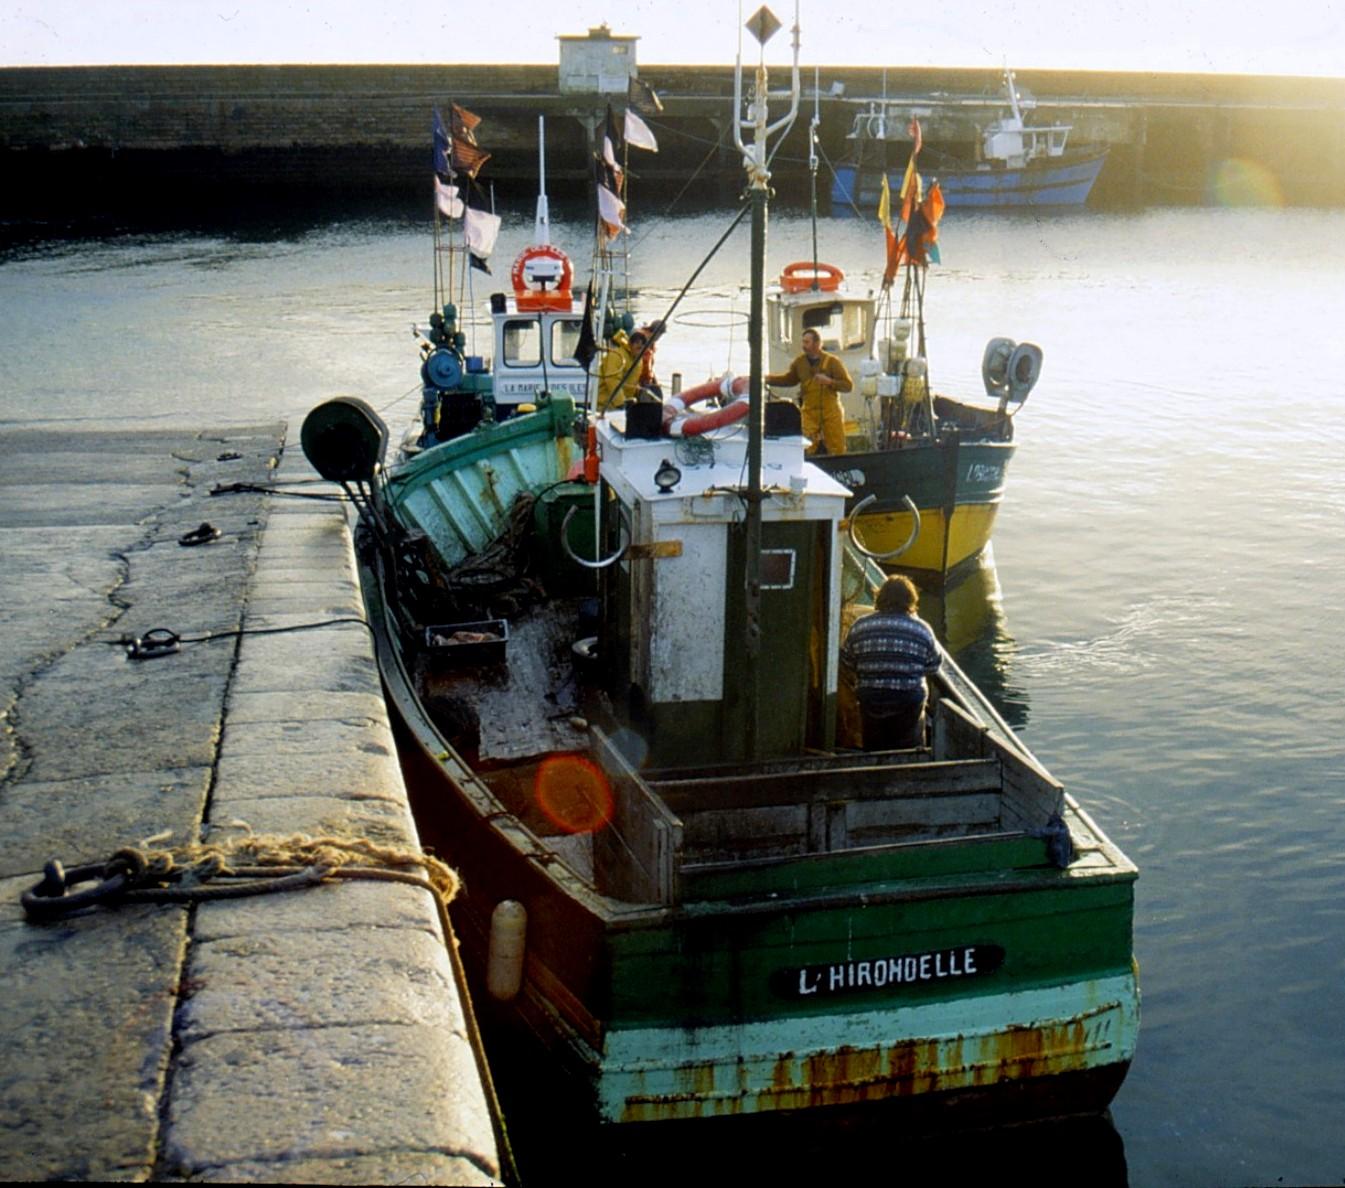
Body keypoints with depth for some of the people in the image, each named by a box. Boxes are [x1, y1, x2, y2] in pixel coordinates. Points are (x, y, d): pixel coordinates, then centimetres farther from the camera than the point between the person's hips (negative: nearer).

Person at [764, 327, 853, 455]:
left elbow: (848, 385, -6)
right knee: (808, 450, -4)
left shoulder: (832, 362, -4)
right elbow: (789, 379, 20)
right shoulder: (800, 362, 7)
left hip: (831, 412, -2)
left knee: (837, 449, -1)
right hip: (810, 412, 3)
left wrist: (830, 382, -22)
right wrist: (769, 379, 9)